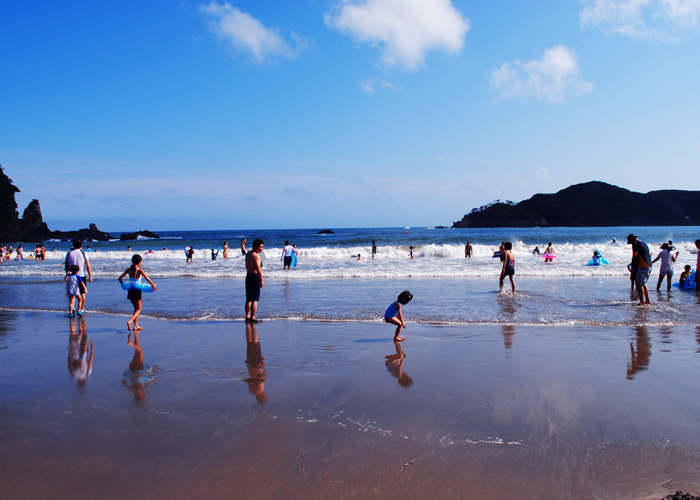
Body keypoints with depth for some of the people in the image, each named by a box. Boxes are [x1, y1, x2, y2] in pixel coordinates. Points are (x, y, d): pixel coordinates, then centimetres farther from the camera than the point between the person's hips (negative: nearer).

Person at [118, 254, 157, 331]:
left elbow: (120, 278, 2)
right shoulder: (140, 270, -11)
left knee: (136, 308, 19)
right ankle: (130, 321, -18)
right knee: (138, 309, 5)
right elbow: (147, 279, -13)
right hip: (137, 290, -5)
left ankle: (136, 326, 19)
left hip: (130, 291, 5)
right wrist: (153, 285, 1)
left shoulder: (129, 269, 3)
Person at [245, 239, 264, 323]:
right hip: (255, 277, -8)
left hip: (248, 276, 8)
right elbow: (258, 270, -19)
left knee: (248, 299, 16)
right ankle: (252, 318, -3)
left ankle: (247, 316, 21)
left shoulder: (247, 254, 12)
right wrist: (261, 281, -13)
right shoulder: (256, 256, -15)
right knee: (255, 299, -3)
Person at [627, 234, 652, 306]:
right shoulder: (644, 243, 19)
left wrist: (633, 268, -8)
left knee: (639, 284, -6)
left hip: (642, 267, -9)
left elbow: (635, 257, -13)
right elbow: (649, 255, 21)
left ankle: (642, 302, -9)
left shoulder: (635, 244, -8)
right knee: (643, 283, 21)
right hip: (649, 267, 9)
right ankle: (648, 300, 26)